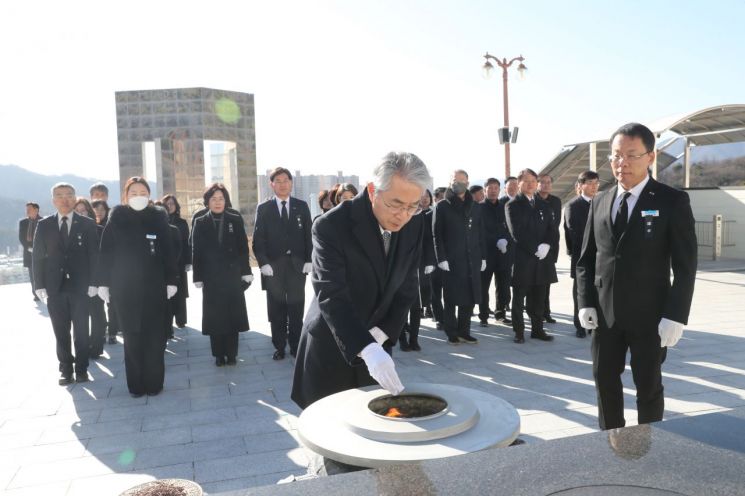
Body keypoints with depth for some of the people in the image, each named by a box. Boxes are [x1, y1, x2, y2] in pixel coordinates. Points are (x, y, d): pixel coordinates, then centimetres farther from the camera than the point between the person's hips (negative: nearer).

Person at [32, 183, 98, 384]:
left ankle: (81, 368, 16)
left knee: (81, 331, 5)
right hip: (54, 287, 2)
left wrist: (93, 283, -7)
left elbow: (94, 255, 0)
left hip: (80, 286, -1)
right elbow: (38, 256, 5)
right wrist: (40, 285, -2)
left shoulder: (87, 224, 2)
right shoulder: (44, 225, 6)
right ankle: (65, 369, 18)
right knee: (61, 332, 7)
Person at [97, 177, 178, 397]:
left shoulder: (158, 216, 3)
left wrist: (171, 280, -2)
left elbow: (168, 251, 2)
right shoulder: (117, 217, 3)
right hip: (125, 287, 0)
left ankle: (154, 383, 14)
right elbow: (106, 251, 2)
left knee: (155, 337, 2)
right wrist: (103, 282, -2)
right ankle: (135, 384, 16)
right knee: (132, 337, 5)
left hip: (154, 286, 0)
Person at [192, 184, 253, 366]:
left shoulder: (236, 220, 4)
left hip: (233, 276, 0)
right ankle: (219, 354, 13)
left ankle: (231, 354, 14)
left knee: (233, 315, 4)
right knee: (214, 316, 4)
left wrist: (246, 272, -3)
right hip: (211, 277, 0)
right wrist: (198, 277, -4)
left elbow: (243, 248, 3)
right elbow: (197, 252, 1)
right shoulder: (200, 223, 3)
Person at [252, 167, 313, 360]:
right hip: (273, 266, 0)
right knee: (276, 310, 5)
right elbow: (258, 239, 0)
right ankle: (279, 346, 14)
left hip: (297, 265, 1)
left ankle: (295, 345, 16)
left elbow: (308, 235, 5)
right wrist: (263, 263, -10)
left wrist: (309, 260, -3)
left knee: (296, 308, 6)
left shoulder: (301, 206, 6)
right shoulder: (263, 208, 3)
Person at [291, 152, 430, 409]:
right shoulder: (331, 226, -23)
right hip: (330, 350, -4)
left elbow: (406, 290, 1)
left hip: (376, 347, 4)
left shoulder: (412, 229, -5)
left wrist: (380, 335, -13)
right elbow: (332, 296, -30)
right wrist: (367, 349, -41)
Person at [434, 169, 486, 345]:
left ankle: (464, 331, 18)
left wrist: (483, 257, 8)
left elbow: (480, 234, 14)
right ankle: (452, 333, 13)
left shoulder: (475, 207, 14)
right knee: (451, 298, 2)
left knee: (470, 298, 5)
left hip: (472, 260, 4)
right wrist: (441, 258, -11)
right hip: (451, 261, -4)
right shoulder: (442, 207, 1)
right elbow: (437, 235, -3)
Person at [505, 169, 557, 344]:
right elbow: (516, 232, -11)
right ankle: (519, 331, 12)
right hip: (521, 258, -4)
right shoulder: (512, 205, -1)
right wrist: (535, 249, -15)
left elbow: (551, 229, 8)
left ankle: (537, 329, 19)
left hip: (542, 257, 4)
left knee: (538, 298, 9)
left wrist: (546, 245, -10)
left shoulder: (544, 205, 15)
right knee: (519, 298, 4)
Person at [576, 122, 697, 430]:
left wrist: (675, 317, -14)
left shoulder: (672, 201, -6)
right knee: (605, 381, 12)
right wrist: (586, 303, -1)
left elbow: (685, 266, -8)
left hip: (649, 316, -4)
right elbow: (586, 259, 9)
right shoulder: (599, 203, 7)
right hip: (604, 315, 4)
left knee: (648, 387, 11)